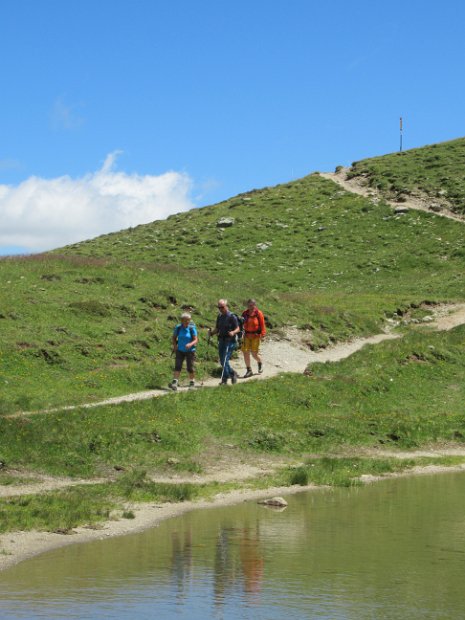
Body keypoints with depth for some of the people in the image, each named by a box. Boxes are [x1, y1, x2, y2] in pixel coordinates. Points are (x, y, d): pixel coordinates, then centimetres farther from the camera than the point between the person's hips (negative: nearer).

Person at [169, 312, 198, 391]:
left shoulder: (192, 328, -12)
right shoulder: (178, 328, -6)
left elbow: (196, 340, -12)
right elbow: (174, 337, 9)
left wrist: (190, 344, -31)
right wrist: (174, 345, -7)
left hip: (190, 351, -2)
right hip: (180, 350, 2)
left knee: (190, 367, 5)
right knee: (177, 366, -9)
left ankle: (192, 382, 25)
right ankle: (175, 383, -14)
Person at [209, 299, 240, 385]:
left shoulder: (232, 316, -8)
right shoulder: (219, 317, 12)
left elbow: (237, 329, -8)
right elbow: (217, 329, 18)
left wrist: (233, 332, -29)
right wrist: (212, 332, -3)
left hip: (229, 341, -7)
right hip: (221, 340, 7)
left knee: (225, 360, -14)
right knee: (222, 361, 10)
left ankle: (224, 379, -10)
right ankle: (233, 374, 31)